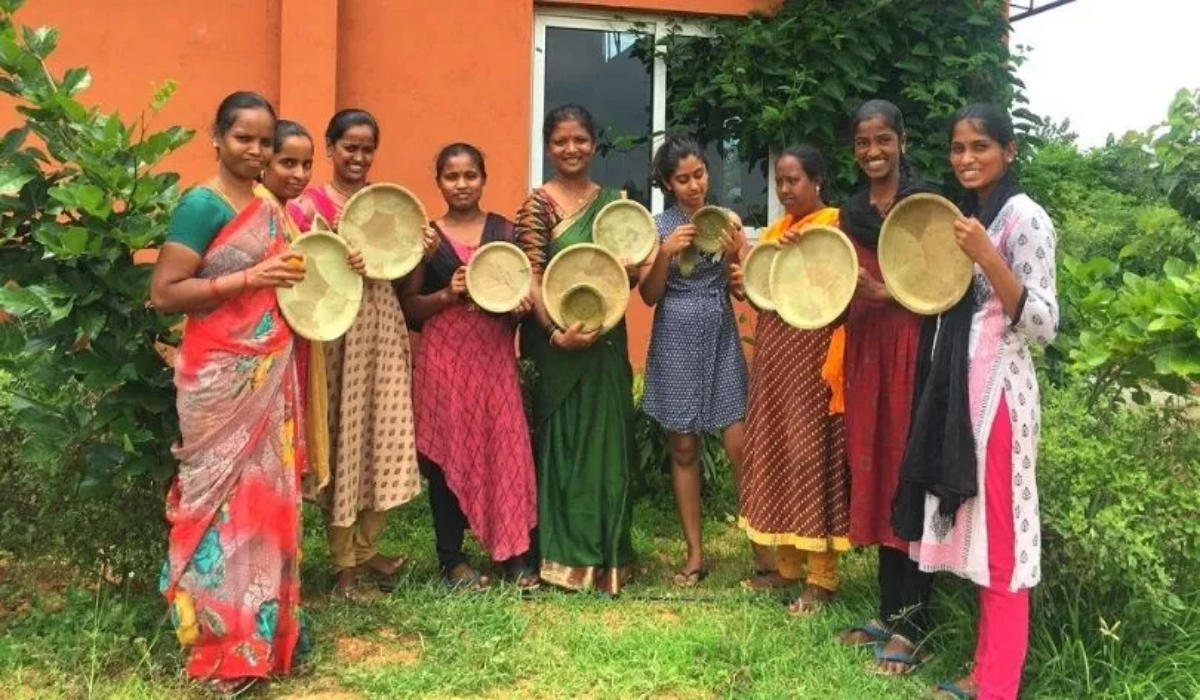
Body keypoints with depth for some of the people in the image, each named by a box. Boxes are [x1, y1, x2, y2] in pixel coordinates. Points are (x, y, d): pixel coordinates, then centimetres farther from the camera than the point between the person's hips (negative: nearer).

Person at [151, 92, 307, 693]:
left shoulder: (270, 209, 13)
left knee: (267, 492, 13)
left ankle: (263, 627, 26)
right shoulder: (201, 205, -11)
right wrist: (248, 279, -22)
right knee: (224, 496, -1)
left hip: (271, 372, 8)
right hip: (220, 378, -8)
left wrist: (305, 274, 8)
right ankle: (221, 641, 11)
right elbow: (164, 293, -17)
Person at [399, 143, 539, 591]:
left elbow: (524, 287, 10)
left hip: (494, 355, 1)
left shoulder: (505, 230, 7)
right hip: (444, 357, -1)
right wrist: (448, 293, -14)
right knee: (448, 454, 3)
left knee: (506, 450, -2)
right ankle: (452, 558, 15)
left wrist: (521, 303, -12)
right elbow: (408, 308, 2)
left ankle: (515, 555, 9)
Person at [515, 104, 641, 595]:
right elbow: (531, 278, -9)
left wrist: (631, 272, -8)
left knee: (607, 441, 8)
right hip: (557, 342, -4)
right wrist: (557, 332, -22)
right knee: (562, 442, 2)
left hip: (607, 342, 4)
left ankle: (607, 553, 20)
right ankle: (564, 556, 13)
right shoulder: (538, 203, -3)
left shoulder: (613, 201, 10)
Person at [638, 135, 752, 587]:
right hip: (676, 342, 0)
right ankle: (695, 554, 16)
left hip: (721, 339, 0)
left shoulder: (727, 220, 3)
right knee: (683, 450, 6)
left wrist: (733, 255, -15)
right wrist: (667, 252, -16)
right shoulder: (657, 227, 1)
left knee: (740, 448, -5)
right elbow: (649, 296, -2)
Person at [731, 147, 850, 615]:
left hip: (812, 355, -7)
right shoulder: (774, 230, 15)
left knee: (811, 454, -6)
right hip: (774, 355, 8)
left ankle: (822, 577, 3)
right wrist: (746, 281, -4)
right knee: (775, 452, 9)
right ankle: (787, 564, 20)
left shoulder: (835, 225, -5)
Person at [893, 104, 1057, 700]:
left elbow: (1042, 326, -18)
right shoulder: (963, 213, 14)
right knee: (972, 527, 13)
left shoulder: (1024, 218, -11)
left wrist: (987, 258, -27)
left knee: (999, 535, -3)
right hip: (955, 383, 9)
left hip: (997, 389, -9)